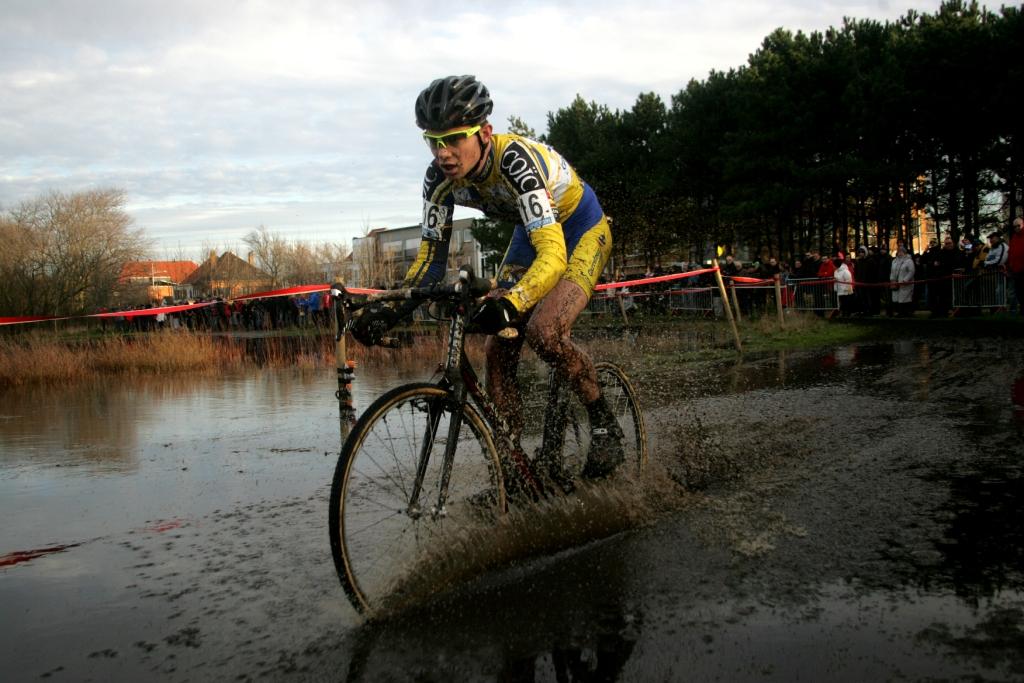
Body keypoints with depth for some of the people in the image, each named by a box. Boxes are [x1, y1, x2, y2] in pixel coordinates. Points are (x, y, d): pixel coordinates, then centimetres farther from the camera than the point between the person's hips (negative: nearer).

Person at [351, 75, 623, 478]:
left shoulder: (516, 161, -37)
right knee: (497, 350, -7)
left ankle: (605, 423, -7)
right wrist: (390, 311, -28)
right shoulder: (440, 177, -18)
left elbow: (553, 254, -45)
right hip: (531, 234, 6)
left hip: (582, 230, -6)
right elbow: (431, 256, -12)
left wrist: (509, 304, -63)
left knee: (543, 330, -30)